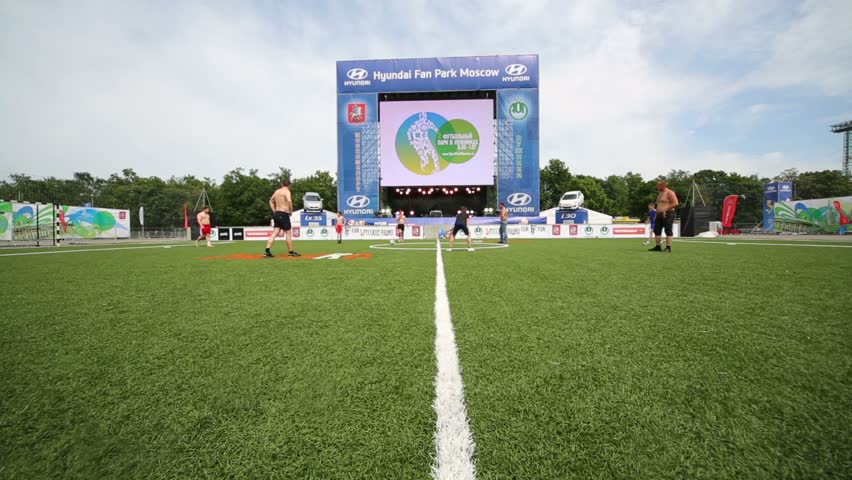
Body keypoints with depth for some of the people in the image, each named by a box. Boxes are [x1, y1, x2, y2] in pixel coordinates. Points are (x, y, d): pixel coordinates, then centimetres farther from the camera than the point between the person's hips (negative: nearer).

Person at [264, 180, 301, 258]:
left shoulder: (277, 191, 15)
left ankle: (267, 251, -2)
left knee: (275, 233, 5)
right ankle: (291, 252, 12)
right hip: (283, 214, -7)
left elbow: (271, 201, 28)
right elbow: (289, 201, -27)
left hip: (276, 214, 7)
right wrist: (291, 211, -15)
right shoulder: (287, 191, -8)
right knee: (288, 233, 4)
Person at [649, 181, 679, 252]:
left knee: (668, 231, -7)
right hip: (659, 214, 9)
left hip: (667, 214, -9)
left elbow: (675, 203, -16)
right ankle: (658, 247, 10)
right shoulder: (660, 193, 20)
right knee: (657, 230, 5)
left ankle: (668, 248, -6)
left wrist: (665, 209, -19)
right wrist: (657, 211, 13)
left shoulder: (669, 193, -7)